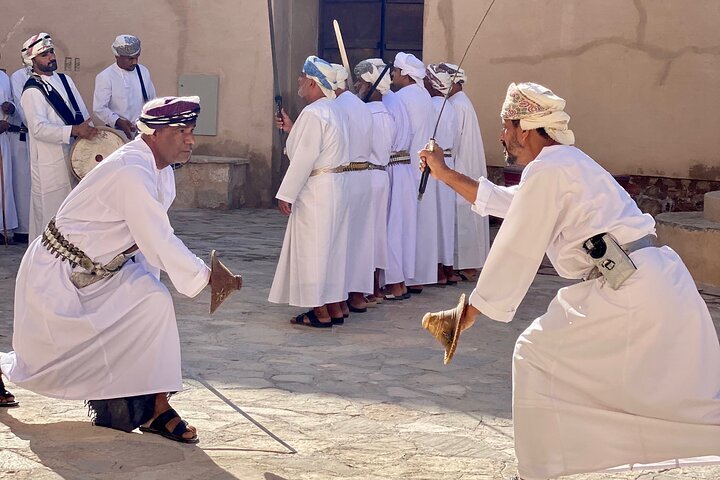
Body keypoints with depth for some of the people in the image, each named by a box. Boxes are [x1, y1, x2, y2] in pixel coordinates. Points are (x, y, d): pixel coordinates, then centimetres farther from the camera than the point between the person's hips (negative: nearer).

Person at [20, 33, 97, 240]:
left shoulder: (65, 80, 10)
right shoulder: (32, 91, -14)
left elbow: (82, 113, 12)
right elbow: (39, 128, -23)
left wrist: (90, 133, -2)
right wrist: (74, 131, -30)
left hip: (73, 154, 7)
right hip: (50, 163, -7)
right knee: (50, 211, 1)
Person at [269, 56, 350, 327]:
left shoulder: (313, 113, -17)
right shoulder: (333, 109, 13)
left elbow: (304, 158, -21)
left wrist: (286, 194, -17)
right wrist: (292, 129, 17)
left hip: (316, 190, -10)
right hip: (335, 187, 10)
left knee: (312, 249, -2)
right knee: (331, 248, 14)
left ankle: (321, 313, 2)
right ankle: (335, 308, 19)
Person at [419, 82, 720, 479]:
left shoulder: (546, 171, -7)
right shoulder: (564, 163, 23)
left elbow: (515, 254, -7)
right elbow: (501, 201, 37)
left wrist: (471, 311, 1)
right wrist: (445, 175, 39)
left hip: (629, 293, -10)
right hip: (660, 284, 10)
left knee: (537, 354, 4)